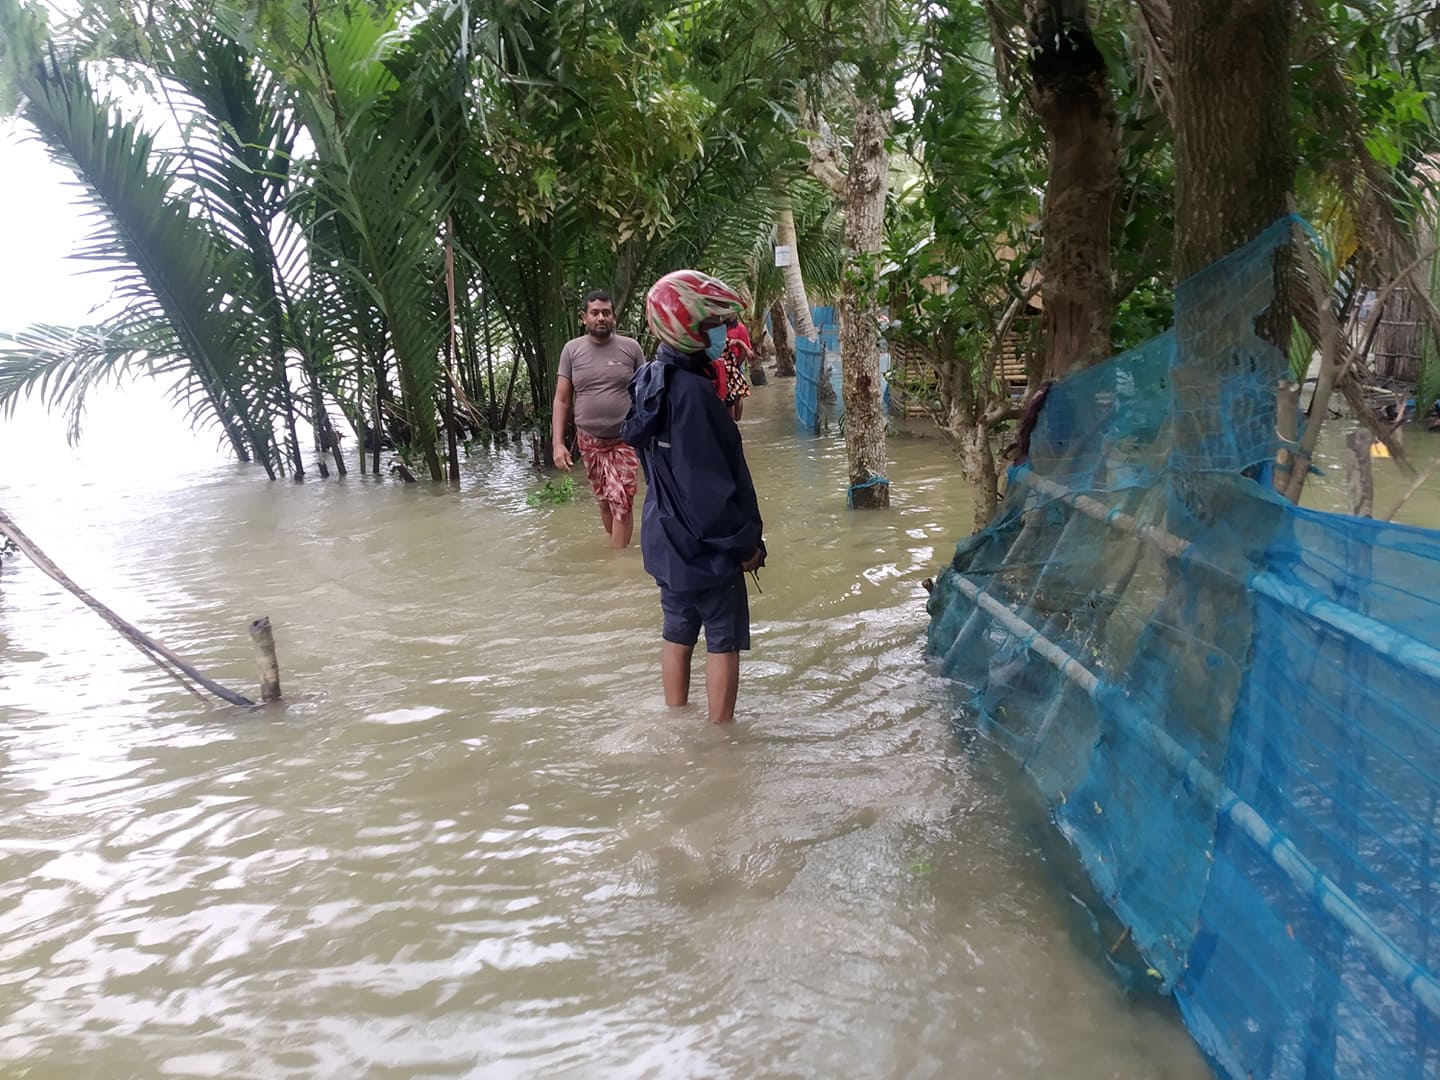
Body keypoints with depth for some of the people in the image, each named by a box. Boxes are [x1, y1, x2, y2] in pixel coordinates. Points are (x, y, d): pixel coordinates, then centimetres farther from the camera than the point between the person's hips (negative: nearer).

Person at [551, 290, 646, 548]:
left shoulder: (630, 347, -2)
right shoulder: (572, 350, 1)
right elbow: (561, 400, 1)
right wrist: (557, 442, -7)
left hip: (625, 439, -2)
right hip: (589, 440, 2)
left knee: (621, 501, -9)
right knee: (604, 500, 11)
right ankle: (617, 546, 27)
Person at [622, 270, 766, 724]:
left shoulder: (649, 381, 5)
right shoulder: (692, 392, -25)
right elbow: (713, 483, -24)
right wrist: (744, 542, -13)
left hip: (665, 538, 9)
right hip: (706, 546, -9)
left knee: (678, 633, 18)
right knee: (723, 641, 5)